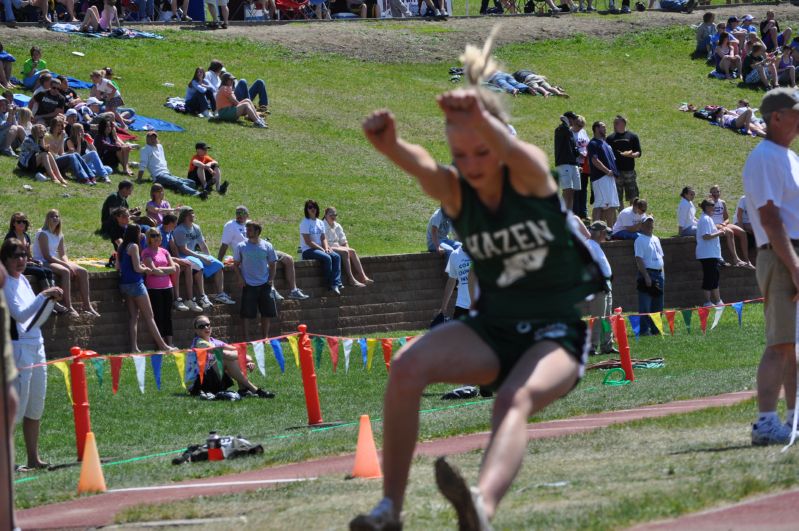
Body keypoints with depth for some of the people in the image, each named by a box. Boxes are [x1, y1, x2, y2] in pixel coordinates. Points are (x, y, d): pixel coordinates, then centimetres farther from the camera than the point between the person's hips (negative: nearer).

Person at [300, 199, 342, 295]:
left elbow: (323, 238, 12)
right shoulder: (305, 223, -6)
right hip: (307, 251, -7)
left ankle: (336, 284, -27)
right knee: (327, 258, -30)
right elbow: (308, 242, -13)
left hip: (320, 249, 7)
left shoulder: (320, 223, 15)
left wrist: (326, 248, -9)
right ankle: (330, 285, -23)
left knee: (336, 256, -18)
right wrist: (322, 249, -16)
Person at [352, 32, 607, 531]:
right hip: (493, 329, 4)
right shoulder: (454, 189, -6)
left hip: (558, 334, -4)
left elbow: (513, 152, -38)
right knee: (406, 366, -23)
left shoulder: (530, 173, -13)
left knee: (516, 400, -36)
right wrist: (389, 145, -56)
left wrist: (481, 117, -63)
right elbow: (421, 166, -30)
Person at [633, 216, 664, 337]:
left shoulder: (656, 239, 17)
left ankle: (655, 329, 17)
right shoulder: (640, 240, -8)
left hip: (659, 274, 8)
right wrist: (646, 276, -20)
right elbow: (639, 259, -14)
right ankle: (644, 330, -5)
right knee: (645, 305, -7)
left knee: (657, 304, 10)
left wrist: (663, 274, 14)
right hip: (647, 273, -8)